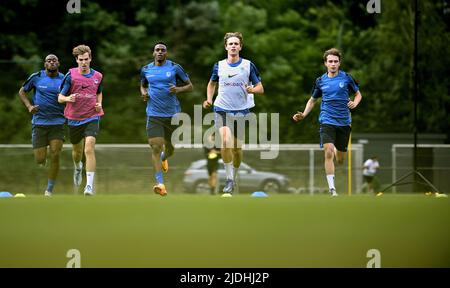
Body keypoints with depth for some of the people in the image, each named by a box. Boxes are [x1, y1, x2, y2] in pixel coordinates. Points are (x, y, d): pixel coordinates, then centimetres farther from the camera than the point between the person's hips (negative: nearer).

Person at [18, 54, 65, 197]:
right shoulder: (36, 77, -2)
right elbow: (22, 91, 12)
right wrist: (29, 106, -4)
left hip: (57, 123, 1)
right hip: (39, 122, -1)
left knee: (55, 156, -10)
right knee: (39, 160, -5)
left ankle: (49, 190, 5)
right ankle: (41, 154, 34)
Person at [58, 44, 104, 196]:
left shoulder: (97, 76, 2)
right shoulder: (71, 75, -6)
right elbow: (60, 97, -3)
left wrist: (99, 104, 3)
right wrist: (67, 98, -26)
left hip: (92, 117, -1)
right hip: (74, 119, 1)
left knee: (89, 149, -19)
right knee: (77, 151, 18)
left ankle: (90, 185, -20)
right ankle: (78, 167, 54)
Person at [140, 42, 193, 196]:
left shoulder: (175, 67, -1)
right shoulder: (146, 69, 6)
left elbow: (190, 86, 4)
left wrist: (178, 89, -16)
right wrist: (143, 93, 2)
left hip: (172, 114, 0)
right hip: (154, 115, 0)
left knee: (170, 149, 13)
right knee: (155, 147, -15)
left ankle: (164, 157, 52)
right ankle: (160, 183, -17)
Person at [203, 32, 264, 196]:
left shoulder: (248, 66, 1)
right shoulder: (219, 66, 5)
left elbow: (260, 88, 3)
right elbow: (212, 83, 23)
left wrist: (252, 90, -20)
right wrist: (209, 99, 8)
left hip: (242, 111, 0)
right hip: (222, 109, 0)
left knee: (237, 147, 6)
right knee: (226, 141, -22)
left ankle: (233, 178, 27)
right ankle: (229, 179, -15)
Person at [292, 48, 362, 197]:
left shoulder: (346, 78, -1)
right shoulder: (320, 81, 3)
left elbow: (358, 94, 11)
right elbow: (312, 100, 17)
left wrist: (354, 103, -12)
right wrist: (303, 114, 3)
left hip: (344, 122, 1)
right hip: (327, 121, -1)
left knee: (341, 160, 10)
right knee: (328, 153, -21)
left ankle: (337, 150, 50)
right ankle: (332, 188, -18)